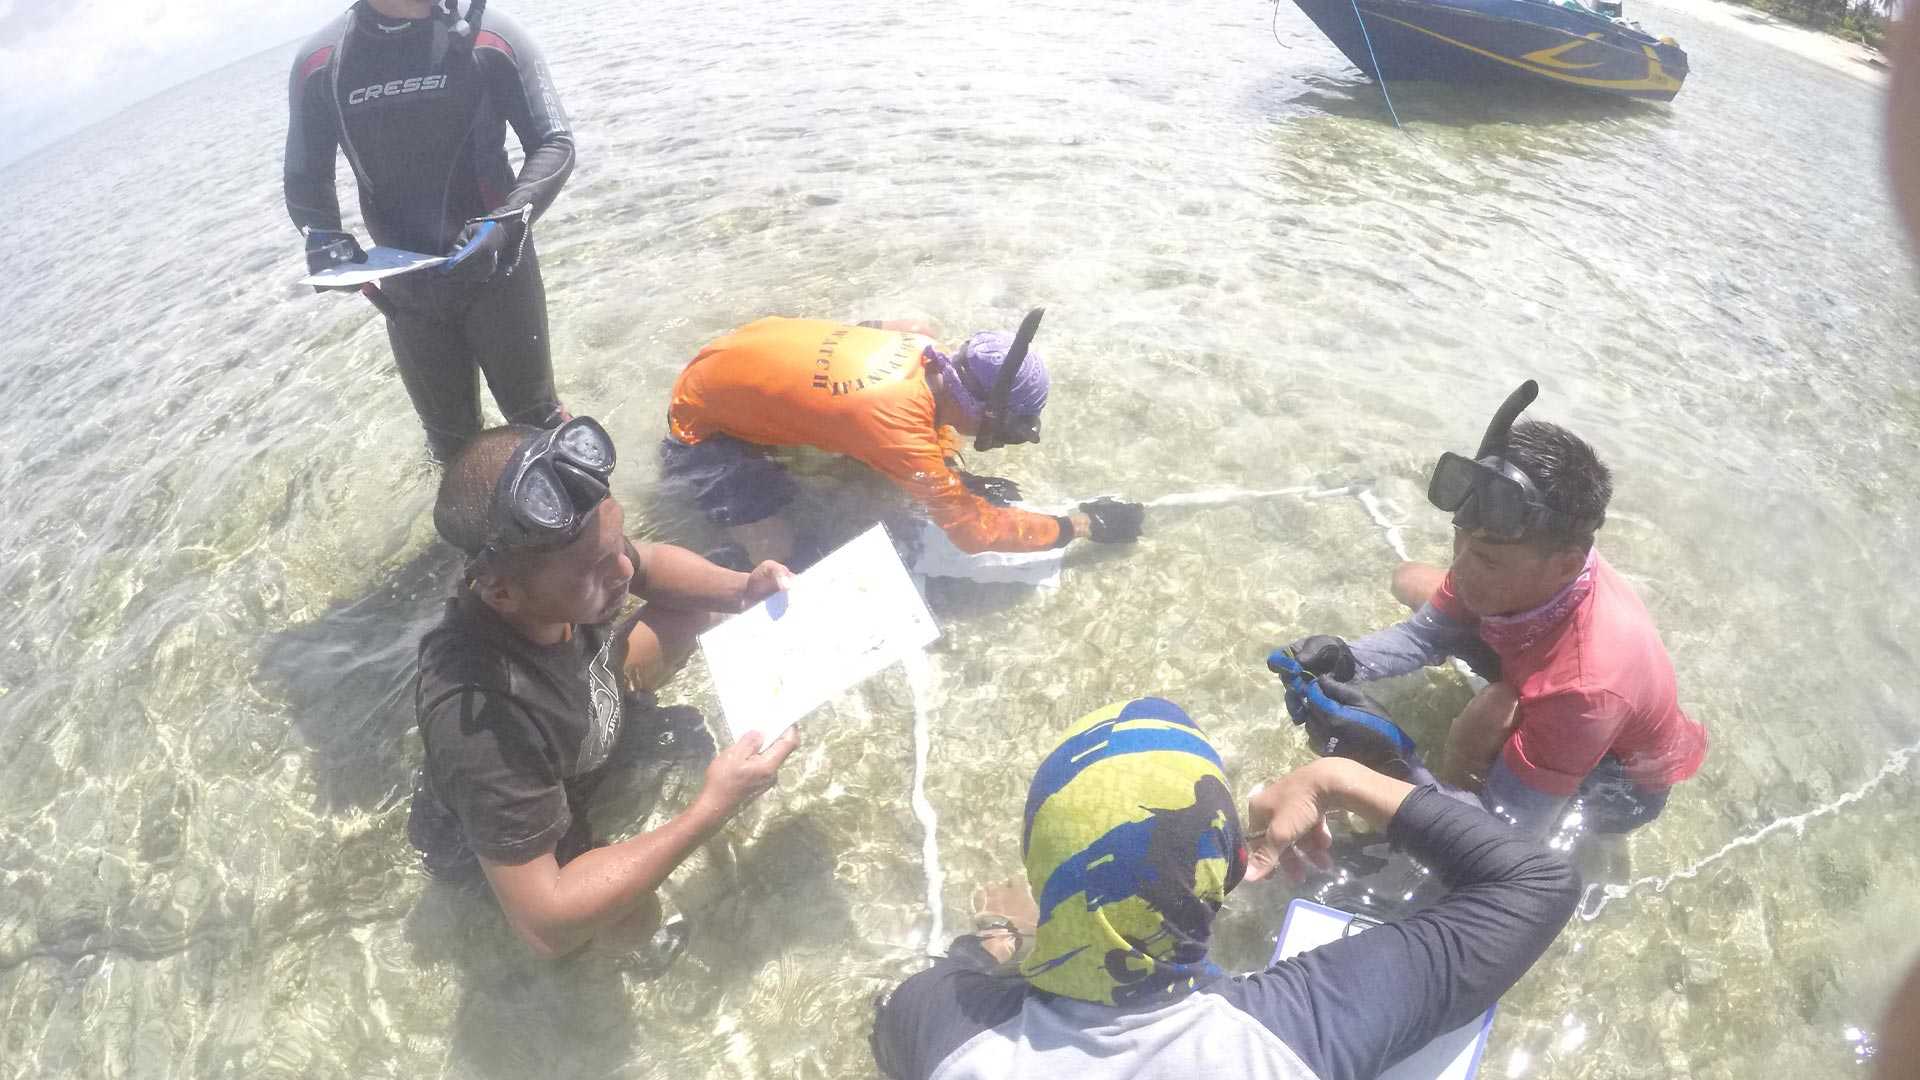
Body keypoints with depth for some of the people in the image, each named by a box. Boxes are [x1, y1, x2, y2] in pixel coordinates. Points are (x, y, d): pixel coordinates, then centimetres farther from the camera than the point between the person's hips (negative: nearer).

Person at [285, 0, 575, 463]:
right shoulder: (319, 62, -1)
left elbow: (554, 144, -9)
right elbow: (304, 176, 9)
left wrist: (506, 221, -24)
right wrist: (323, 235, -12)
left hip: (494, 268, -2)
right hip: (405, 285, 3)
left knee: (535, 416, 5)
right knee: (450, 435, 13)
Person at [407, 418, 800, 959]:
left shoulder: (570, 567, -29)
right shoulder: (477, 719, -47)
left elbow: (653, 563, -4)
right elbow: (542, 925, -41)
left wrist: (739, 588, -25)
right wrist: (709, 812, -44)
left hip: (582, 723, 6)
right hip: (494, 831, -5)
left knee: (694, 609, -5)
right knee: (633, 916, -31)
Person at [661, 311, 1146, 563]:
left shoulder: (919, 343, -17)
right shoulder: (897, 426, -38)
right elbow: (973, 530, -30)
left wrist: (957, 477, -5)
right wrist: (1082, 524, -23)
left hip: (748, 353, 7)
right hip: (703, 417, -7)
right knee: (776, 551, -15)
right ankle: (685, 463, 8)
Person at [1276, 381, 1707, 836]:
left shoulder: (1586, 687, -44)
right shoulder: (1524, 567, -26)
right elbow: (1425, 633, -10)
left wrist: (1392, 760, -50)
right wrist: (1347, 660, -31)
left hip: (1624, 786, -7)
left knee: (1494, 712, -41)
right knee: (1411, 580, 2)